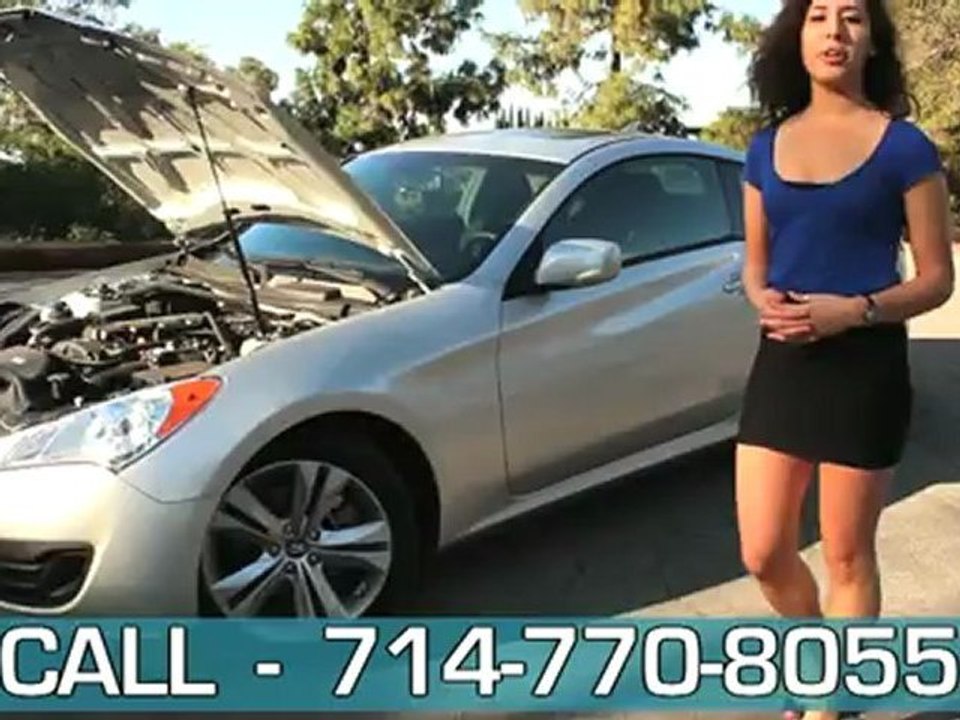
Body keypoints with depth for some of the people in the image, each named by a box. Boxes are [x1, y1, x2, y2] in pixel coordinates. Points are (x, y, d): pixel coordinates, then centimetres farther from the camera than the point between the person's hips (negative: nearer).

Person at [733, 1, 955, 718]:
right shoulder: (766, 147, 8)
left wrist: (854, 311, -20)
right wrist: (766, 302, -8)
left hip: (865, 368, -4)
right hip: (780, 361, 4)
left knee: (847, 557, 7)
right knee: (764, 554, 7)